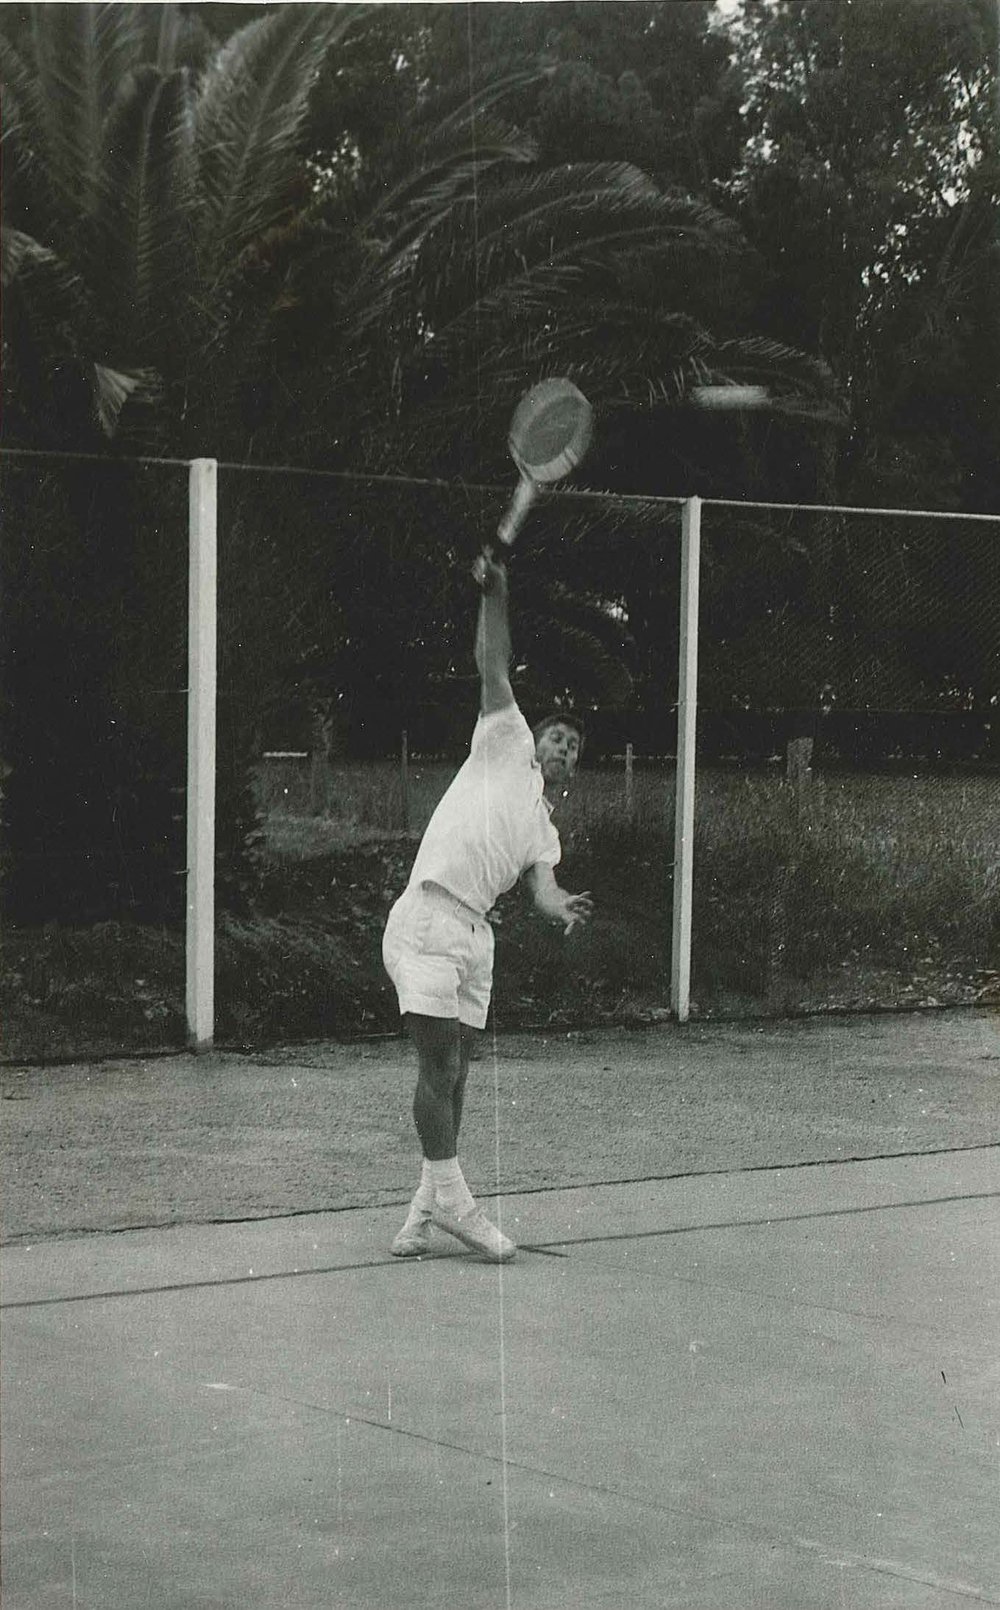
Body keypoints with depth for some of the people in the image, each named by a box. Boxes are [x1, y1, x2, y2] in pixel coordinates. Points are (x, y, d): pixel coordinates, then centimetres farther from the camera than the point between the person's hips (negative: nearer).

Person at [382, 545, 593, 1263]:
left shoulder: (546, 832, 23)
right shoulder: (506, 747, 12)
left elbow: (543, 886, 5)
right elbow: (495, 669, 4)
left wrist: (564, 907, -18)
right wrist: (495, 595, -5)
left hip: (475, 933, 7)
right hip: (428, 916, -6)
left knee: (454, 1073, 5)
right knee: (440, 1063, -10)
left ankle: (426, 1212, 9)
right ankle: (449, 1195, -4)